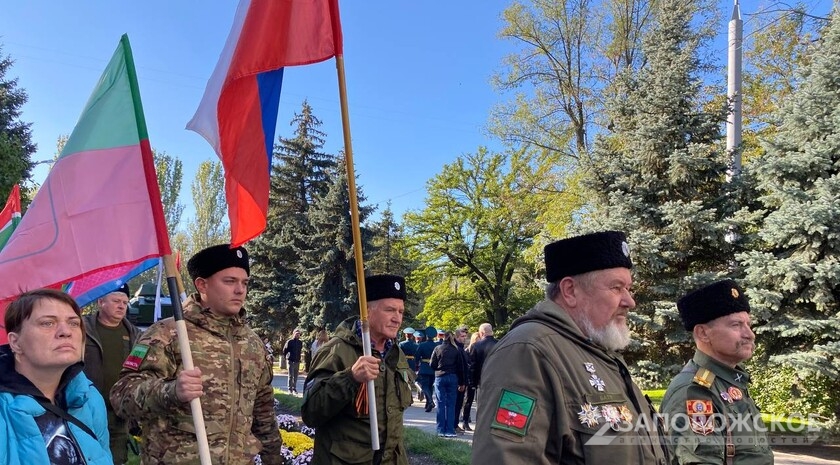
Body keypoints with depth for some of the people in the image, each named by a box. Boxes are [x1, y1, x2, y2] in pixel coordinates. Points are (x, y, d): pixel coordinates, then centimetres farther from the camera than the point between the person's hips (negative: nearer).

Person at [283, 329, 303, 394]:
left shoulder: (300, 342, 6)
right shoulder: (289, 342, -5)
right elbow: (284, 351, 4)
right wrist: (287, 357, 8)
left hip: (297, 361, 4)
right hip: (290, 361, -4)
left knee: (295, 376, 9)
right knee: (291, 376, -4)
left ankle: (294, 388, 17)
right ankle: (290, 389, 3)